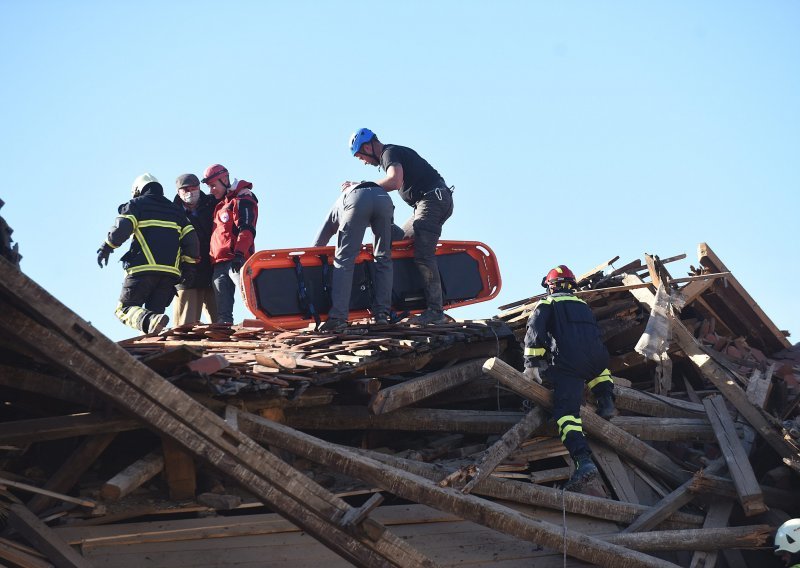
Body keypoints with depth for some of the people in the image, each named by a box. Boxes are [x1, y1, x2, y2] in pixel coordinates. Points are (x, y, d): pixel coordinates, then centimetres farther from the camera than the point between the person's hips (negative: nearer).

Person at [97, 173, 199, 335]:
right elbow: (191, 239, 14)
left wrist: (106, 247, 5)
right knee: (155, 309, 13)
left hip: (143, 268, -5)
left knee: (125, 308, -1)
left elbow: (121, 228, -8)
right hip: (171, 271, 5)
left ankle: (151, 321, -32)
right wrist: (188, 266, 21)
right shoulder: (175, 210, 23)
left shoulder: (136, 204, 9)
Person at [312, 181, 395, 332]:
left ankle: (338, 318, -6)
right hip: (384, 198, 2)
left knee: (344, 260, 2)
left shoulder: (336, 208, 42)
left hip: (356, 200, -2)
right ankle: (382, 313, 11)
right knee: (383, 259, 16)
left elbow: (317, 245, 39)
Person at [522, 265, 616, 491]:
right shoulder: (583, 305, 32)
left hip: (568, 364, -5)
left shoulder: (546, 304, 17)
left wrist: (532, 363, -3)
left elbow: (534, 331, 0)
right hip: (597, 360, 5)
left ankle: (584, 460, -34)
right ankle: (606, 400, 12)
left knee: (566, 411, -12)